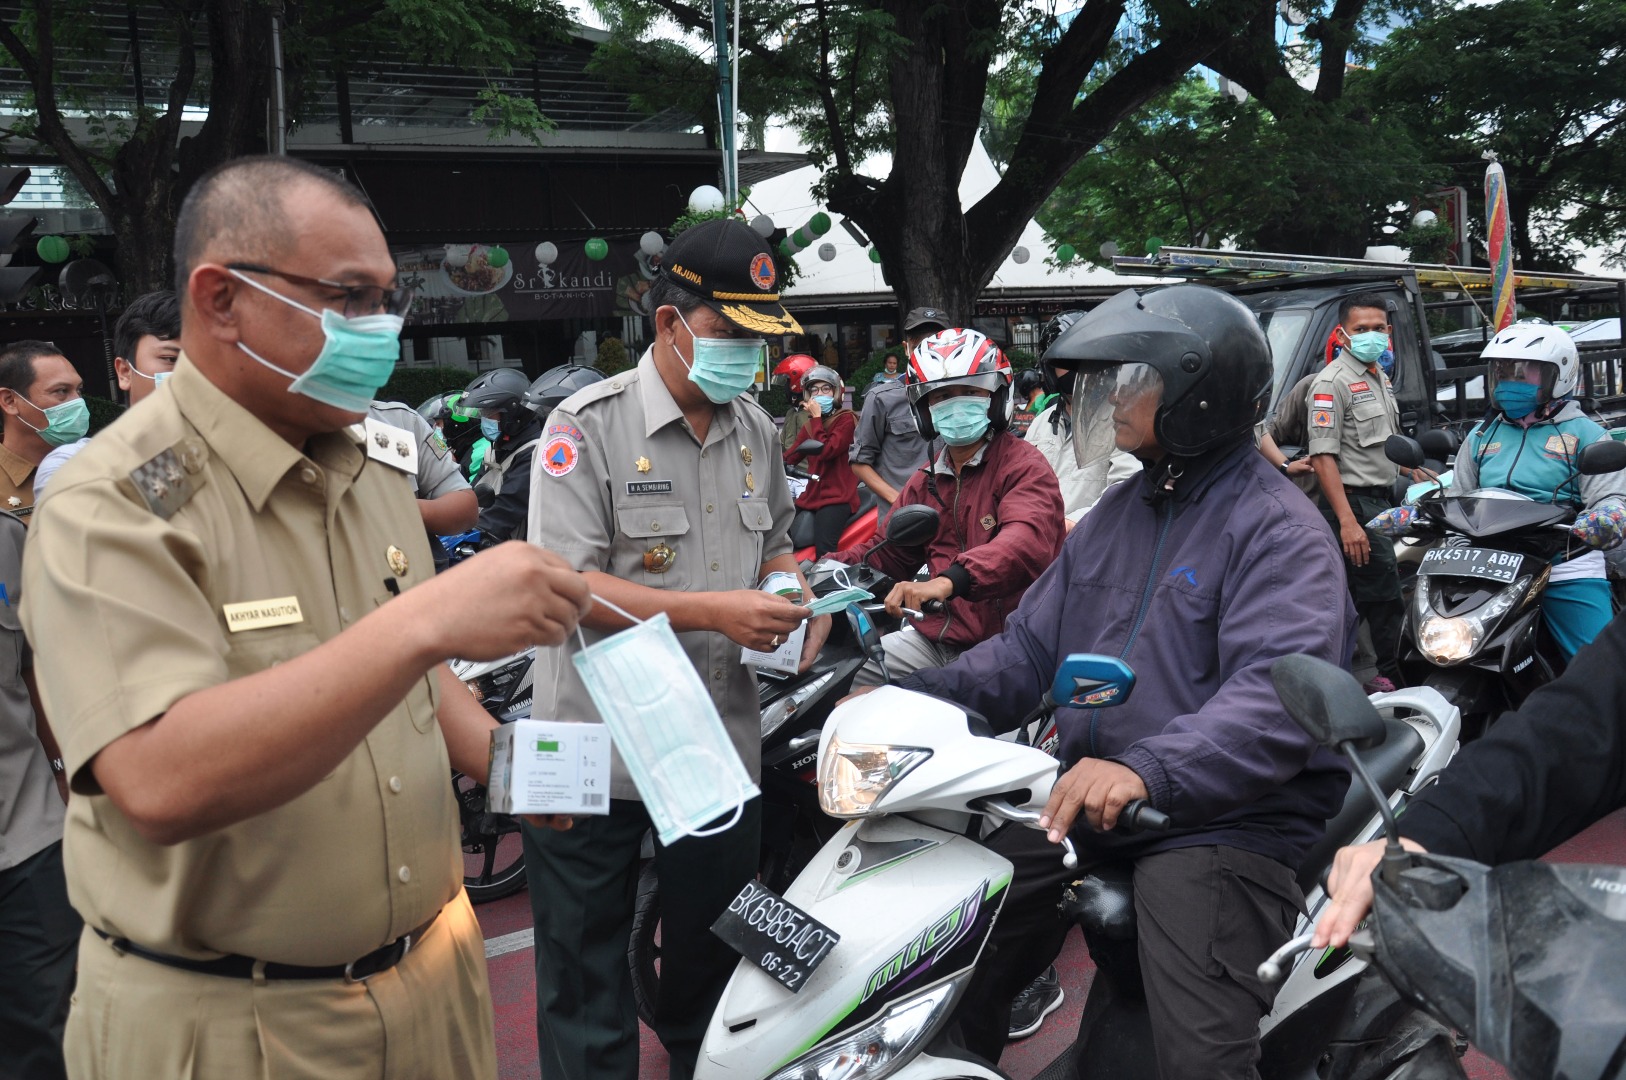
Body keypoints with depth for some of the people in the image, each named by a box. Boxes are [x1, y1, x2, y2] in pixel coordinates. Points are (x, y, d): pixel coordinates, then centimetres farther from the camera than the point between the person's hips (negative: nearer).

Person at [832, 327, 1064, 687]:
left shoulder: (1024, 467, -6)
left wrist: (948, 580, -43)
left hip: (1001, 642, -7)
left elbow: (1027, 541, -26)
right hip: (933, 637, 7)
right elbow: (889, 551, 26)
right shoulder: (925, 482, 20)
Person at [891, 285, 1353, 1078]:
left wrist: (1147, 770, -42)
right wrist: (913, 698, -3)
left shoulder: (1276, 528, -11)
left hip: (1224, 817, -7)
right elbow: (1029, 648, 14)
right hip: (1087, 797, 7)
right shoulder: (1113, 519, 15)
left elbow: (1282, 694, -26)